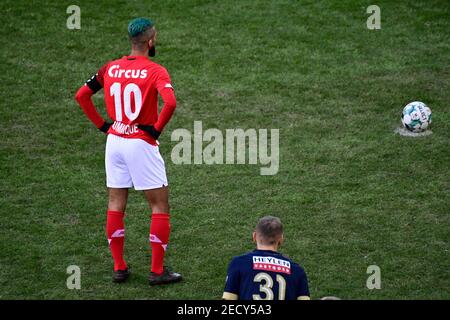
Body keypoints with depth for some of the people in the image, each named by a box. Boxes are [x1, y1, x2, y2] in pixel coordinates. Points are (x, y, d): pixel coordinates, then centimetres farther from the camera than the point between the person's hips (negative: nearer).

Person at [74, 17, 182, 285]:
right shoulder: (155, 71, -12)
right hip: (142, 143, -5)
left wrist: (103, 125, 10)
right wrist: (157, 129, -12)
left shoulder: (110, 69, 4)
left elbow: (82, 95, 6)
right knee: (160, 206, 5)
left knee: (116, 205, 14)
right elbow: (171, 102, -27)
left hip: (114, 141, 5)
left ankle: (119, 268, 18)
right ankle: (157, 271, 5)